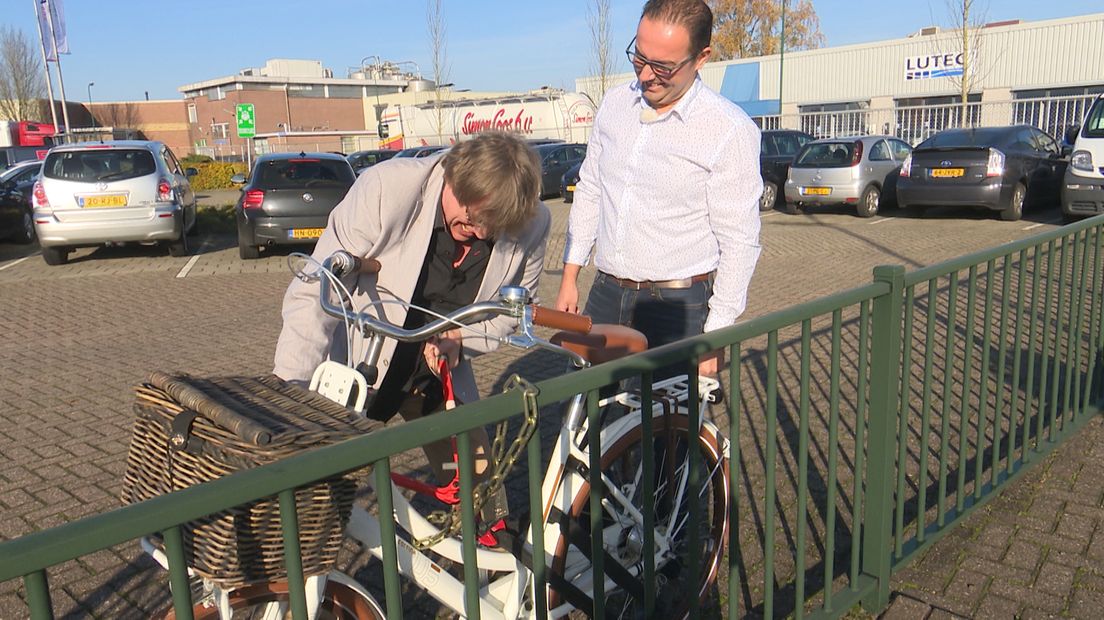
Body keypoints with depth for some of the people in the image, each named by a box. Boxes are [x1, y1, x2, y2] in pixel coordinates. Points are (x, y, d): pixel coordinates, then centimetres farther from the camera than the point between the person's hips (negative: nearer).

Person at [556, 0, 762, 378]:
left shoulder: (731, 131, -13)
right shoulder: (614, 104, 4)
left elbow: (740, 243, -11)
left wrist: (715, 336, -11)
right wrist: (570, 277, 12)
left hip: (679, 307, -5)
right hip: (605, 294, 5)